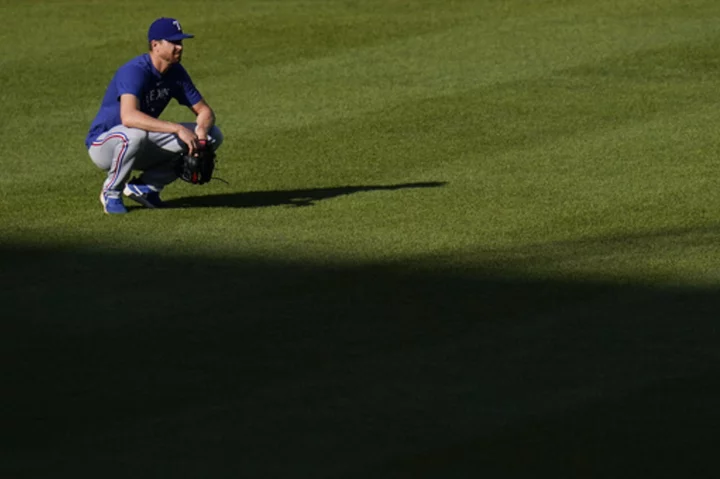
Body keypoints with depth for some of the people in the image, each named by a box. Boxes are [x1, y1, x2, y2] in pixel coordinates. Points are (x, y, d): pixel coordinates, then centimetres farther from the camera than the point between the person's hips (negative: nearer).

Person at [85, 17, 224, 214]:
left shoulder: (176, 72, -3)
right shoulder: (134, 71, -27)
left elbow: (205, 111, 2)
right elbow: (128, 117, -44)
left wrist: (201, 131, -23)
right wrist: (178, 129, -48)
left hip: (142, 149, 7)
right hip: (103, 145, -7)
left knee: (213, 135, -6)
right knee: (135, 133, -43)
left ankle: (146, 186, 2)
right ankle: (111, 192, -14)